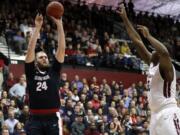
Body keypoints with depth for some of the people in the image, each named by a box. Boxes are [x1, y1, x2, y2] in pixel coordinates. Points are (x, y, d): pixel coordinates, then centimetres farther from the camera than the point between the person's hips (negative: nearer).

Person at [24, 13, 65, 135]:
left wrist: (59, 25, -1)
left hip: (53, 118, 1)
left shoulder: (54, 71, 11)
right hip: (35, 119, -1)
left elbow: (61, 48, 5)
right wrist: (37, 27, -5)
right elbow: (31, 49, -1)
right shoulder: (31, 72, 8)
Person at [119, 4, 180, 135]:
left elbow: (165, 52, -35)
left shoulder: (165, 67, -9)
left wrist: (148, 35, -22)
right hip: (156, 115, 10)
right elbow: (138, 42, 15)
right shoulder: (153, 64, 14)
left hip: (168, 115, -10)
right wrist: (125, 18, 14)